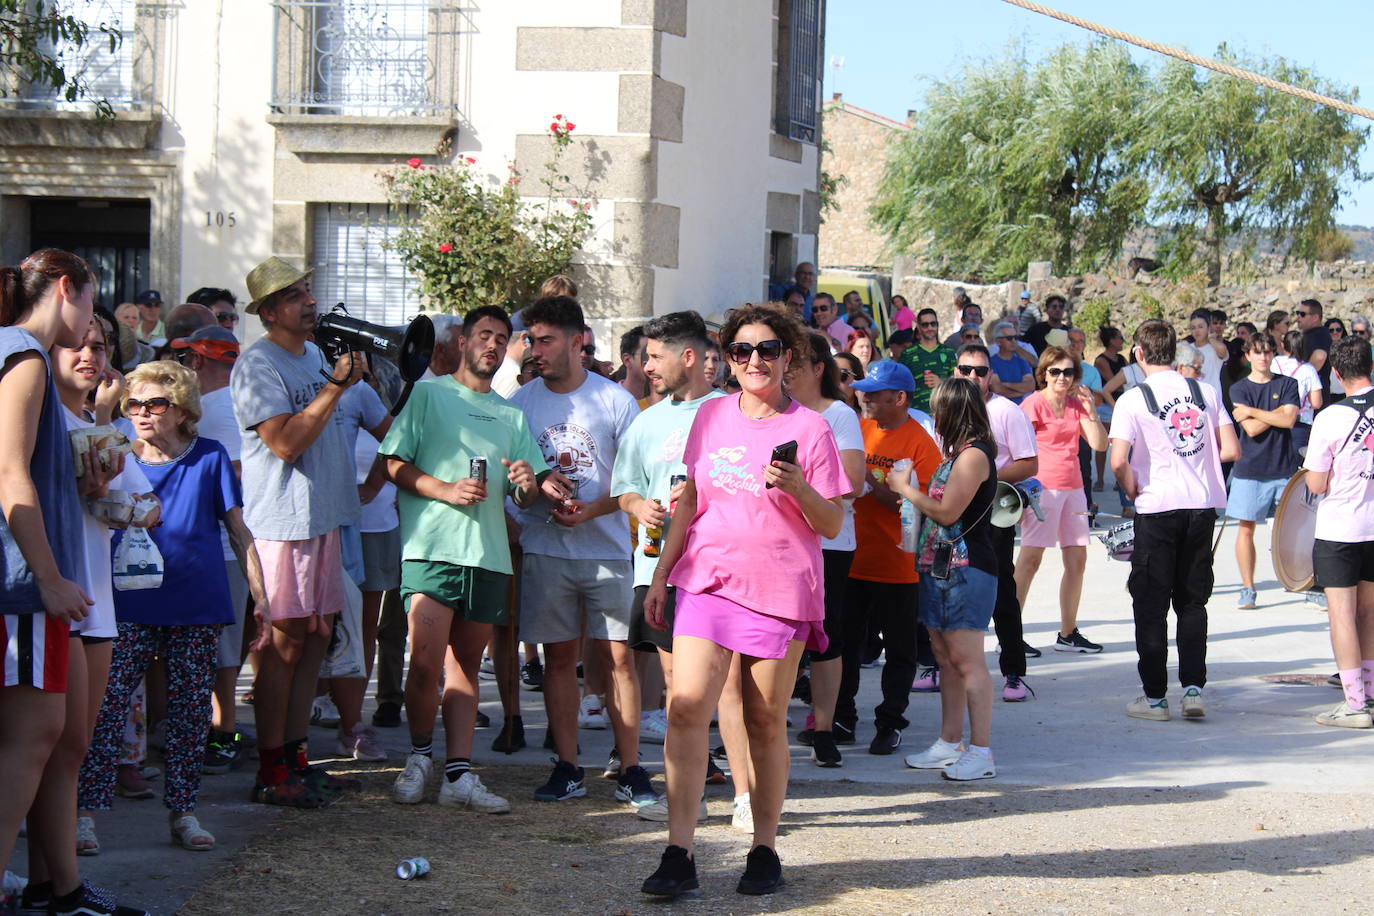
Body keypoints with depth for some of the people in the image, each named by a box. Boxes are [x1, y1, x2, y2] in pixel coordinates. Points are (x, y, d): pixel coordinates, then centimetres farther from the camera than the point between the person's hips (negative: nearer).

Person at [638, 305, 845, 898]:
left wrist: (797, 489, -19)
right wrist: (661, 574, 15)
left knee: (766, 721, 4)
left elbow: (832, 525, -1)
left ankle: (765, 849, 17)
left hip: (779, 589, -2)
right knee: (687, 708, -11)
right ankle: (679, 855, -10)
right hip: (707, 581, 2)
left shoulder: (808, 428, -1)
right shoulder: (711, 416, 10)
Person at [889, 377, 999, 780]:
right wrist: (910, 495, 12)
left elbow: (947, 512, -17)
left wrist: (905, 488, -7)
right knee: (946, 659, 12)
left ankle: (980, 752, -9)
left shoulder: (974, 454, -13)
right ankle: (949, 744, 17)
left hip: (966, 569, -10)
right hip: (940, 566, 10)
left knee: (966, 659, -10)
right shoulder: (957, 453, 17)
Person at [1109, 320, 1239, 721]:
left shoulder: (1133, 400, -8)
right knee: (1192, 602, 13)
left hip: (1157, 508, -4)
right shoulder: (1205, 392, 4)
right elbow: (1231, 450, 2)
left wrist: (1131, 489, 0)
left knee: (1151, 605, 6)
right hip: (1202, 506, 4)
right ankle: (1193, 689, 7)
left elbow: (1118, 461, -18)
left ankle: (1155, 696, 8)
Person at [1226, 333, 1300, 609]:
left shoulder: (1287, 385, 6)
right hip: (1250, 470, -1)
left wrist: (1251, 411, -9)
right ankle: (1248, 589, 6)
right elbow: (1251, 429, -9)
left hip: (1285, 467, 1)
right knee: (1245, 528, -2)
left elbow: (1289, 420, -9)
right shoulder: (1239, 389, 2)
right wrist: (1278, 413, -6)